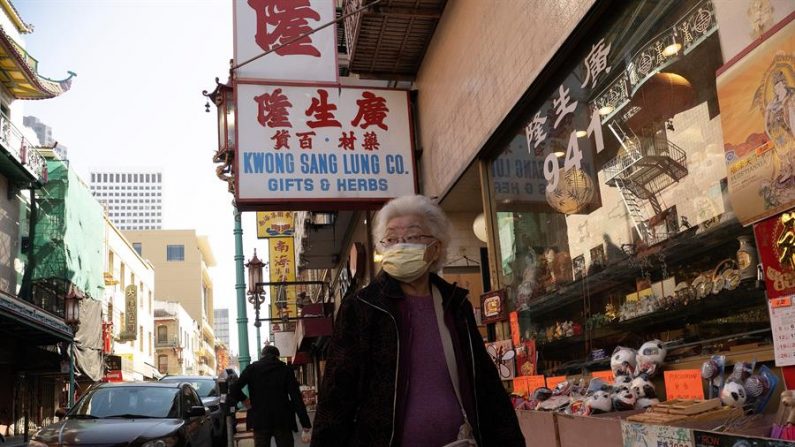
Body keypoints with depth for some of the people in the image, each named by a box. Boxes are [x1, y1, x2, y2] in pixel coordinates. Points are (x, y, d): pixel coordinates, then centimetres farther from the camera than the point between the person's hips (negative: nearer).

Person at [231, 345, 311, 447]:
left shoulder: (252, 369, 3)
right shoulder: (286, 370, 0)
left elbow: (234, 389, -7)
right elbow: (296, 398, -6)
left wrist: (244, 399, 12)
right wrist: (306, 425, -7)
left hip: (260, 420, 1)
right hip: (283, 420, -1)